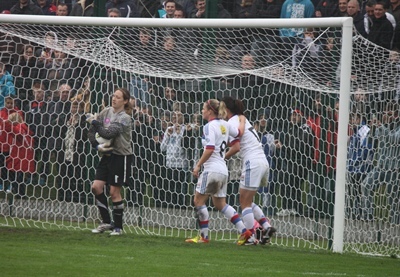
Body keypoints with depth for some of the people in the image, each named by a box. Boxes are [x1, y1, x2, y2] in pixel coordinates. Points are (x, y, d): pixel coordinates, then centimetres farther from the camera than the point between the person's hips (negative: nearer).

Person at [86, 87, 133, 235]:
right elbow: (91, 130, 6)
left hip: (121, 157, -6)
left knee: (114, 192, -3)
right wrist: (96, 145, -9)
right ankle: (106, 222, 10)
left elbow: (109, 133, -25)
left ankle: (118, 227, 9)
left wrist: (94, 122, -15)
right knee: (96, 187, -1)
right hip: (108, 155, 6)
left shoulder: (125, 118, -14)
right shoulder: (106, 112, 4)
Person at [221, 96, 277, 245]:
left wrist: (223, 157, -5)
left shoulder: (232, 122, -8)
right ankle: (266, 226, 6)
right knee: (247, 201, 17)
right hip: (263, 162, 9)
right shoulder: (242, 119, 20)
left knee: (245, 202, -2)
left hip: (252, 163, -9)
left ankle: (250, 237, -4)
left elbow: (236, 146, -18)